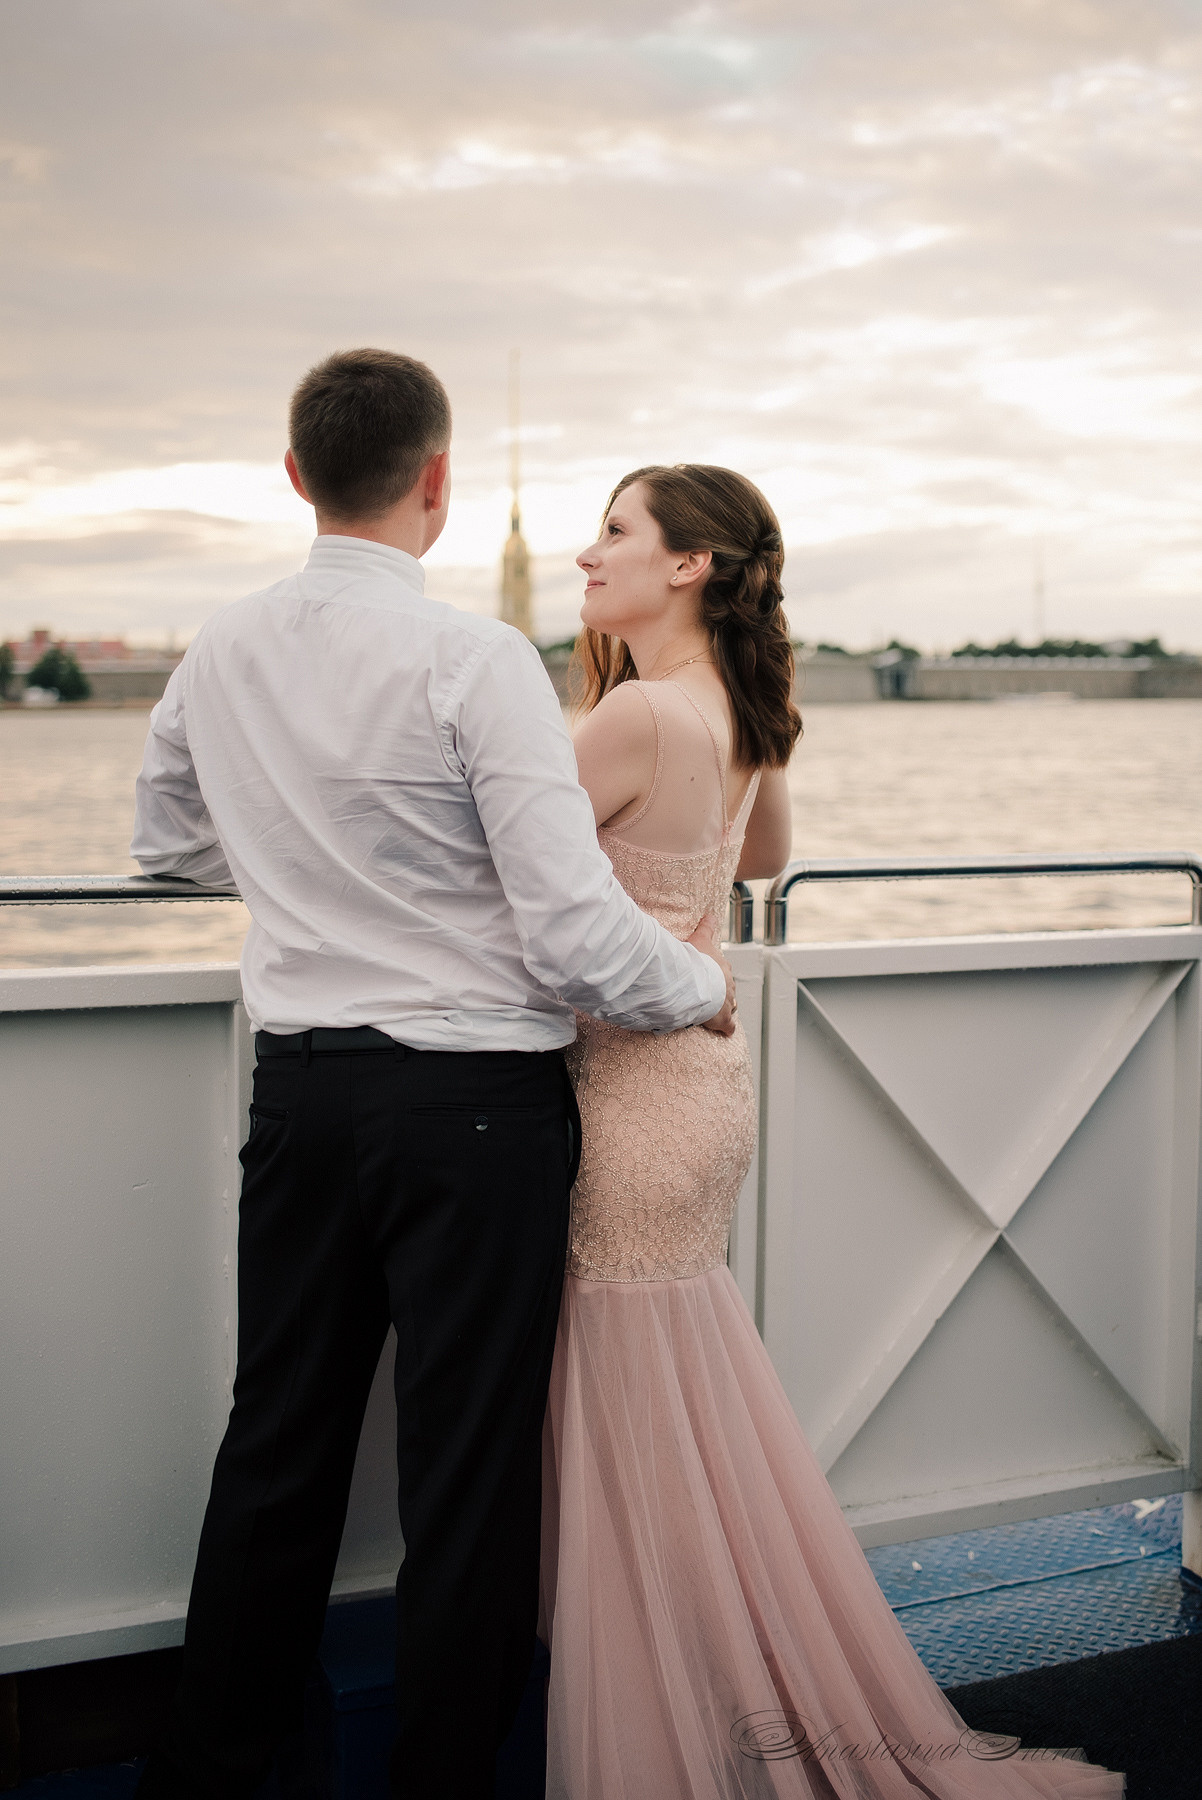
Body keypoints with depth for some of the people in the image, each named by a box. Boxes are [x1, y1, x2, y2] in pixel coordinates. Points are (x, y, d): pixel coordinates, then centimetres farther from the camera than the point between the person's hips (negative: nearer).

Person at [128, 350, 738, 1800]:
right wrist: (704, 987, -1)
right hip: (474, 1099, -6)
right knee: (467, 1473, 7)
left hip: (298, 1087, 6)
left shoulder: (217, 656, 4)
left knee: (276, 1446, 18)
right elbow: (574, 931, -19)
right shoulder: (474, 658, -16)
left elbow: (169, 843, 21)